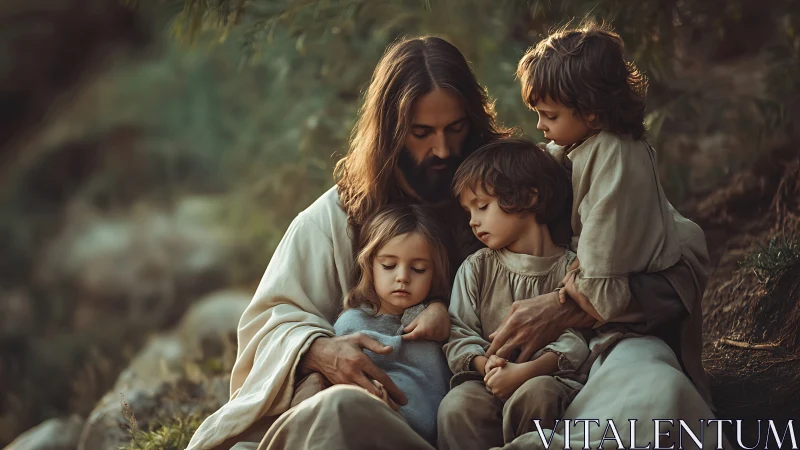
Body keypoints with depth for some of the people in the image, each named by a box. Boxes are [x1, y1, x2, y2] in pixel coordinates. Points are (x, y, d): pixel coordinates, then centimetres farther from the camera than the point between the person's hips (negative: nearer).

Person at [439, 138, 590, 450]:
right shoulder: (476, 268, 14)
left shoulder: (569, 269, 5)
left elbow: (576, 339, -5)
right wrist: (484, 364, -15)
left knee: (535, 392, -36)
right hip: (488, 381, 2)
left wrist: (526, 371, -21)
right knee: (456, 406, -31)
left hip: (551, 379, -1)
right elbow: (459, 332, 7)